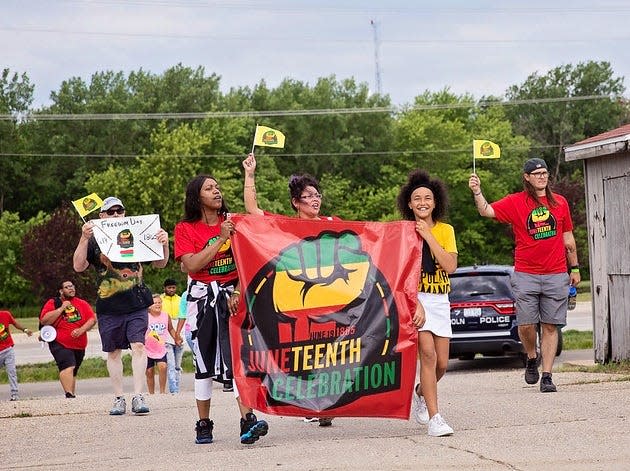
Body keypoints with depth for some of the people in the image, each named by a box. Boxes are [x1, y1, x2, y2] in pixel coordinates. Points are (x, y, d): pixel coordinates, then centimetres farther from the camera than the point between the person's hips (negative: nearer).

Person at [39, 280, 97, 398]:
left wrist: (81, 330, -14)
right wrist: (62, 308, -13)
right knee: (68, 367, -26)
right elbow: (44, 321, -10)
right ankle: (69, 394, -37)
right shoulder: (52, 303, 2)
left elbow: (92, 319, 4)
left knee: (73, 373, 13)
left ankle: (71, 394, 21)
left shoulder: (82, 304, 12)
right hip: (60, 344, -5)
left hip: (79, 345, 5)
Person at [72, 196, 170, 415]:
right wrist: (84, 239, -20)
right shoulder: (95, 241, 6)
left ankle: (138, 397, -13)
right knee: (113, 352, 6)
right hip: (108, 307, 1)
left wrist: (164, 244, -11)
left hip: (136, 305, -1)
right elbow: (78, 266, -6)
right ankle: (119, 399, 14)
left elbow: (160, 264, 10)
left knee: (138, 347, -12)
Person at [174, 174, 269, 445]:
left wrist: (238, 292, -13)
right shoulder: (185, 229, 2)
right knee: (204, 360, 4)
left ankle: (248, 420, -23)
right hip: (202, 298, 0)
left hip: (233, 294, 0)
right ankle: (204, 424, 14)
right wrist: (220, 239, -14)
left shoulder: (232, 222, 6)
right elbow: (191, 265, -12)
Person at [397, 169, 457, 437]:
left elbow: (450, 266, -8)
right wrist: (416, 304, -20)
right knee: (428, 352, -21)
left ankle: (420, 393, 37)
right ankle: (434, 418, -22)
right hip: (413, 297, -4)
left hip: (440, 301, 4)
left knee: (441, 364, 4)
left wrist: (428, 236, -13)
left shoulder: (445, 231, 6)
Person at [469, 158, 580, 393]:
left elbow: (568, 239, 17)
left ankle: (547, 376, 3)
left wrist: (574, 268, 17)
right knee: (526, 324, -5)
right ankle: (532, 359, 25)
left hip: (556, 276, 2)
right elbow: (487, 211, -8)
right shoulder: (515, 202, 3)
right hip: (525, 274, -1)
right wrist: (477, 192, -26)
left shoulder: (559, 202, 11)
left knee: (550, 326, 0)